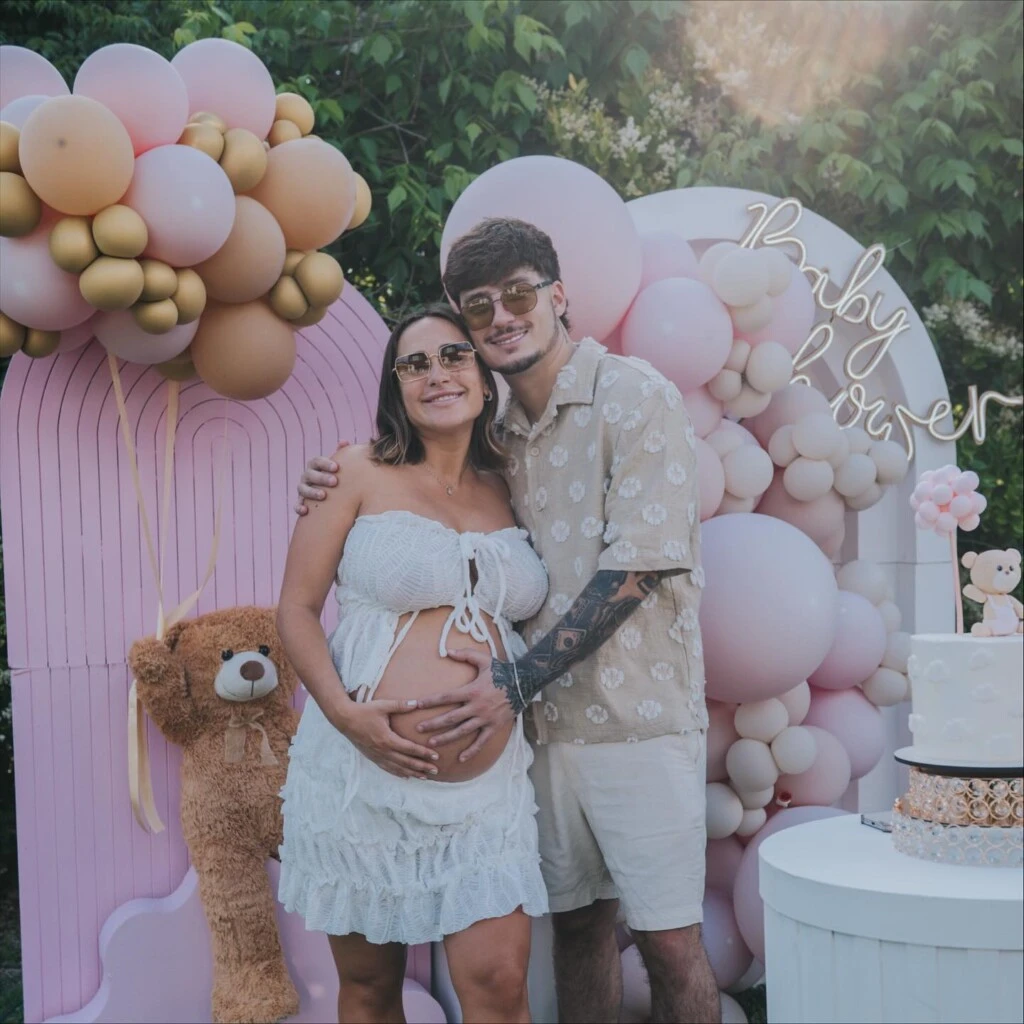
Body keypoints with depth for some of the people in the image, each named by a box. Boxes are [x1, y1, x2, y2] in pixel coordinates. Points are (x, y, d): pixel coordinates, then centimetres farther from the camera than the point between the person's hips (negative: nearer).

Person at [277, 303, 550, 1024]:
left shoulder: (507, 492, 10)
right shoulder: (363, 474, -1)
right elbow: (298, 608, -3)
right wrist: (344, 712, -15)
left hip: (486, 785, 2)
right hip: (363, 774, -2)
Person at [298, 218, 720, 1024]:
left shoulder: (635, 398, -8)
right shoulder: (500, 432, 11)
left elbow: (633, 568, -15)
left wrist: (519, 683, -16)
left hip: (637, 714, -5)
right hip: (547, 720, 6)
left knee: (669, 941, 1)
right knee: (577, 921, 15)